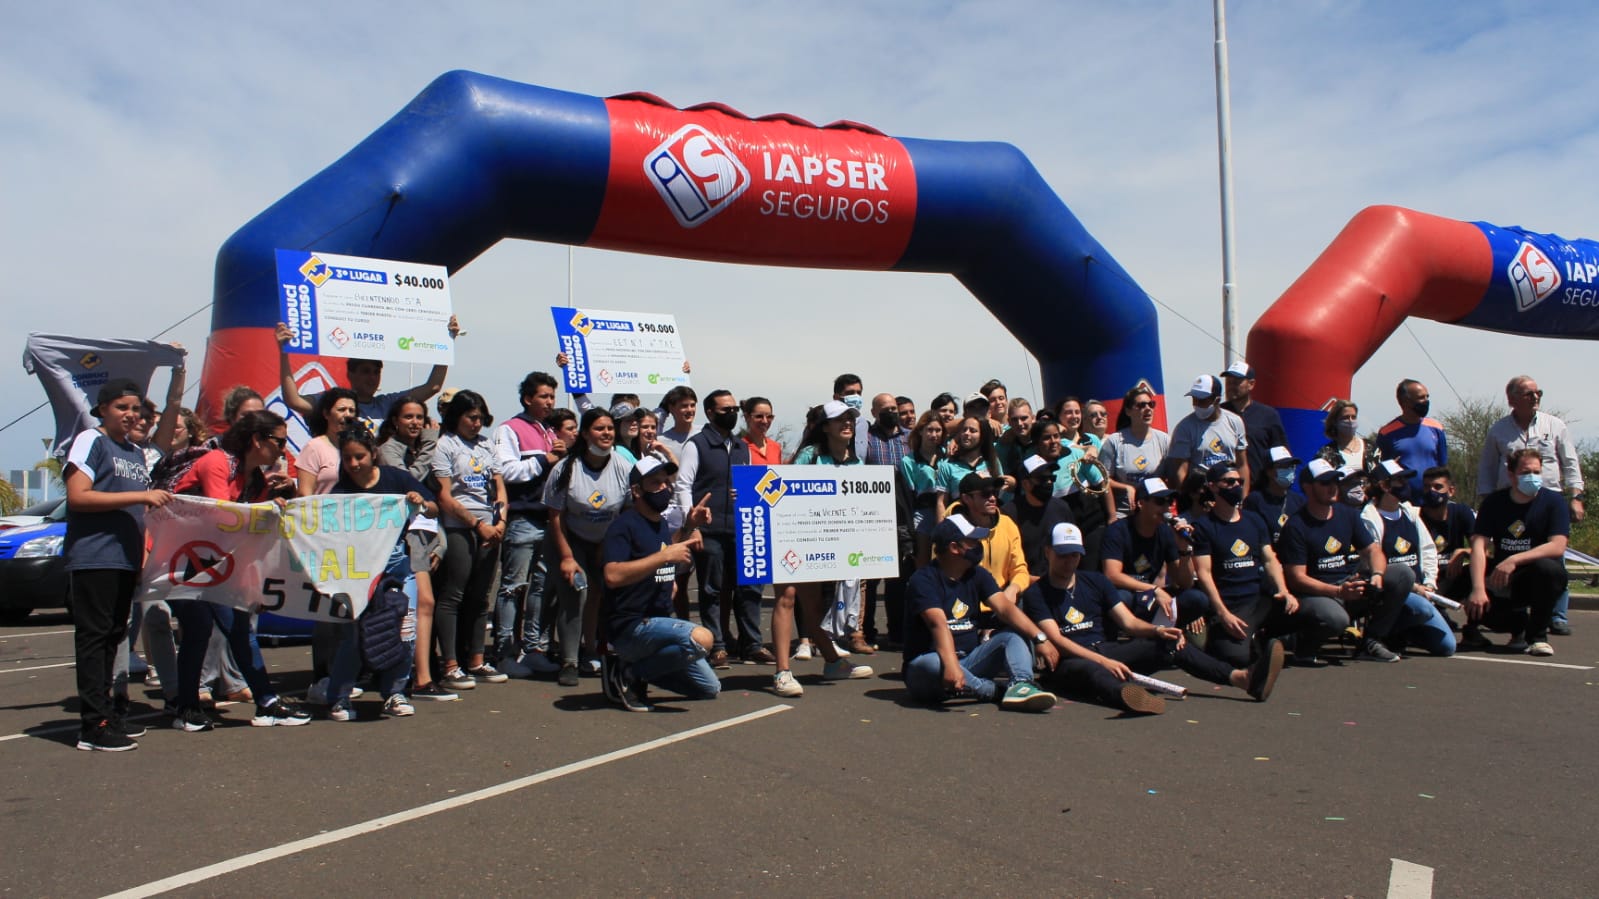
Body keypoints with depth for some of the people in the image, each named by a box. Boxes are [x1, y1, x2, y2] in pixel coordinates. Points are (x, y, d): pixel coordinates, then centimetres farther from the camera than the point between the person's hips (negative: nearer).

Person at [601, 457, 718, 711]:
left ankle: (637, 665, 16)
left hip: (660, 622, 9)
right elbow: (612, 575, -31)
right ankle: (628, 673, -13)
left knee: (710, 689, 11)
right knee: (702, 638, -32)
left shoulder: (662, 524, 12)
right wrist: (665, 556, -29)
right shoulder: (624, 525, -14)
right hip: (629, 626, -9)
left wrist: (689, 527, 19)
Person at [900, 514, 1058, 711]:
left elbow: (1004, 607, -7)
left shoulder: (977, 575, 7)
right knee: (931, 664, -39)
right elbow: (938, 624, -30)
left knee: (1014, 636, -11)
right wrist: (951, 665, -45)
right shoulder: (924, 580, -14)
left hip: (969, 660, 6)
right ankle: (996, 691, -25)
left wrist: (1039, 638, -21)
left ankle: (1020, 685, -37)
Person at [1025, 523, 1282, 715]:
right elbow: (1056, 640, -15)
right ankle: (1128, 696, -75)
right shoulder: (1036, 593, -2)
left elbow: (1129, 623, 9)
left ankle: (1244, 678, -30)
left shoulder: (1095, 582, 16)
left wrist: (1157, 630, -14)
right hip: (1068, 663, -6)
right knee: (1089, 669, -41)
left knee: (1171, 642, -14)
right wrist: (1103, 662, -28)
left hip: (1106, 651, 6)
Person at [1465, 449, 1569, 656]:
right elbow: (1479, 545, -14)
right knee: (1476, 605, -25)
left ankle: (1537, 634, -13)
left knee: (1549, 568, -36)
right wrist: (1478, 589, -28)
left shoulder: (1553, 501, -7)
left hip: (1535, 578, -2)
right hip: (1501, 579, 2)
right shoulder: (1494, 502, -3)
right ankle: (1518, 624, 11)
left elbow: (1557, 547, -20)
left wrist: (1514, 560, -33)